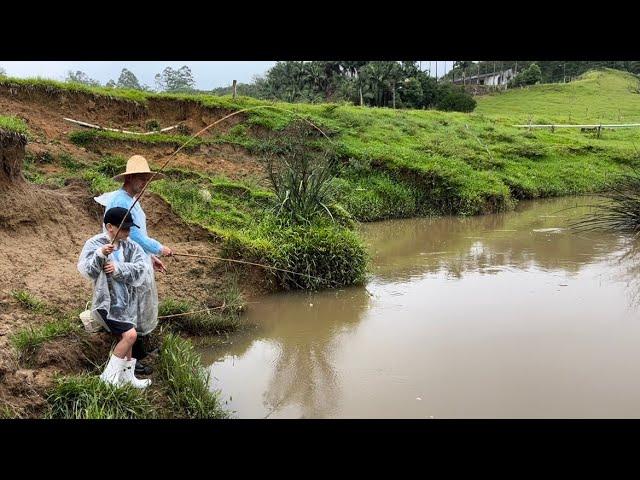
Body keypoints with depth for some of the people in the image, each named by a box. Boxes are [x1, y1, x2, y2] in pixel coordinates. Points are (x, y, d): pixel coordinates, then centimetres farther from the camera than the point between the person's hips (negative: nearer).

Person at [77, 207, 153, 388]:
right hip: (108, 303, -5)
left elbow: (143, 271, -12)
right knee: (130, 334, -16)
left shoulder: (131, 247, 0)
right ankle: (109, 375, 0)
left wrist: (119, 268, -24)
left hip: (127, 302, 5)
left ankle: (127, 377, 33)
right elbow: (86, 271, -19)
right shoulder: (95, 243, -9)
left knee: (125, 338, 15)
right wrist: (99, 255, -36)